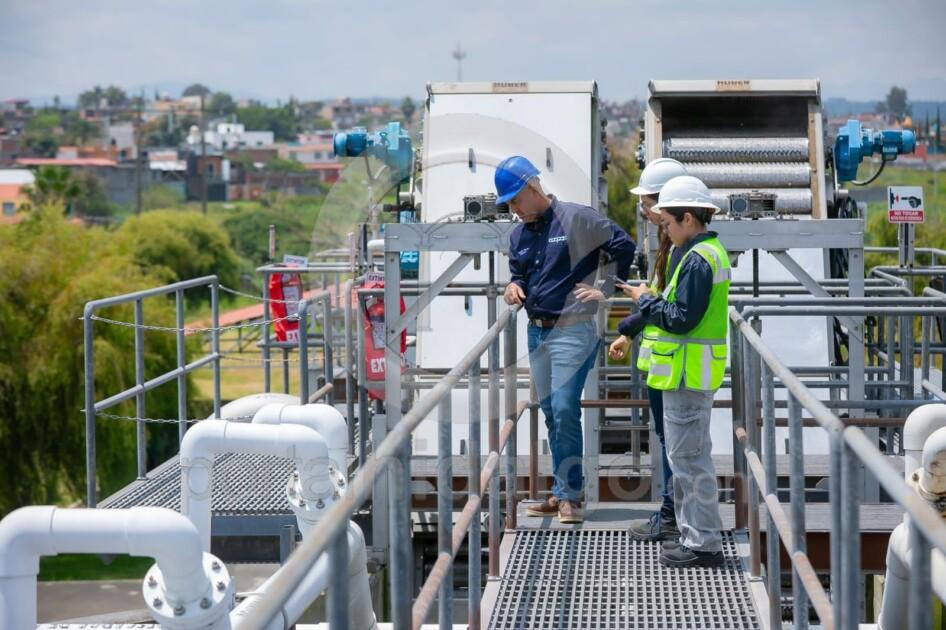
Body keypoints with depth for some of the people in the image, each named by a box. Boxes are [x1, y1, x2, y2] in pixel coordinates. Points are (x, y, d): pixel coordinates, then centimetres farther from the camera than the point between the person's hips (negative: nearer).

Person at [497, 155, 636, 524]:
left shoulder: (576, 219, -9)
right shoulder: (519, 234, 12)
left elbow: (623, 247, -8)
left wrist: (604, 290, -9)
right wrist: (514, 286, 2)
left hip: (572, 330, -7)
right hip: (537, 331, 7)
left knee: (565, 410, -13)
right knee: (550, 412, 9)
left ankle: (569, 495, -7)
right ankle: (563, 493, 16)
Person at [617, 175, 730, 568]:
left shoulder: (697, 260, -19)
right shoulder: (711, 252, 14)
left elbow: (681, 318, -23)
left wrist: (645, 300, -10)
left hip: (687, 374, -11)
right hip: (695, 372, 11)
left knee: (688, 458, -5)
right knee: (691, 457, 17)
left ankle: (703, 545, -1)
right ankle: (696, 536, 24)